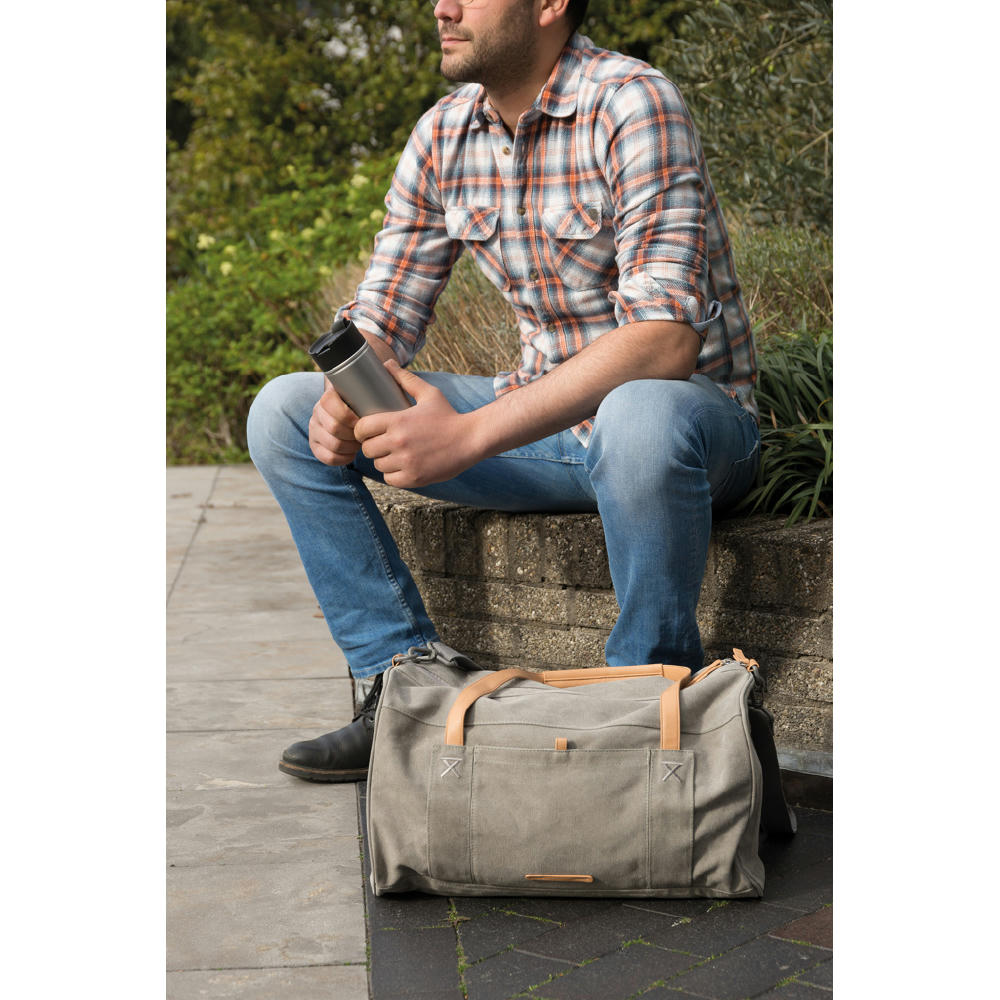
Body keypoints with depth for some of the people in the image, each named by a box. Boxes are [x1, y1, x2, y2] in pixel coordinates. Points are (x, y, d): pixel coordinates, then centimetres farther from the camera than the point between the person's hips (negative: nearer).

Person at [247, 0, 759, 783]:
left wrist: (468, 434, -37)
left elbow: (666, 337, -31)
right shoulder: (444, 136, 1)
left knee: (639, 419, -43)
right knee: (282, 412, -3)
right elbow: (381, 322, 6)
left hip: (697, 419, -6)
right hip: (548, 419, 6)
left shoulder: (633, 106, -20)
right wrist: (345, 394, -19)